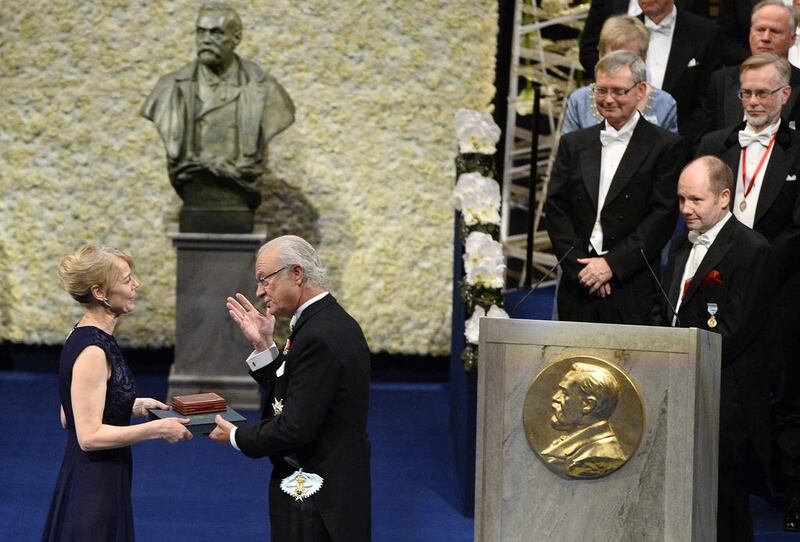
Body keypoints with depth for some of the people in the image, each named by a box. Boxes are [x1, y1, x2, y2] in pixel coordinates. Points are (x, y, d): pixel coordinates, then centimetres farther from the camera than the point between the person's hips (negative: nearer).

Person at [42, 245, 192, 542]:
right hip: (93, 490, -9)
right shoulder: (92, 351, -20)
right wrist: (158, 428, -18)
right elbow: (90, 435, -24)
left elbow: (70, 416, 14)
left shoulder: (82, 338, 8)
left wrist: (132, 406, 11)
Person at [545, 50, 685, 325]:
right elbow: (555, 210, 8)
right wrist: (581, 267, -6)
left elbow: (663, 216, -5)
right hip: (578, 289, 3)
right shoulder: (573, 144, 15)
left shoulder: (666, 146, 2)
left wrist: (612, 264, -12)